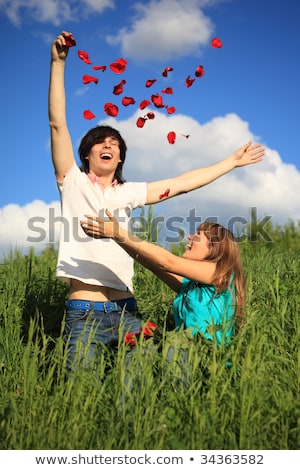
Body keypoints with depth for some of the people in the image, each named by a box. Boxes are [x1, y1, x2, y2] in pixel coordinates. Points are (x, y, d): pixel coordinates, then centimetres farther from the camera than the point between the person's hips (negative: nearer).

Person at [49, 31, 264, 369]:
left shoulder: (128, 193, 16)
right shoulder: (74, 183, 6)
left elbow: (181, 184, 17)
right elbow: (57, 124, -3)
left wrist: (233, 161, 20)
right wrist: (58, 63, -8)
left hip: (126, 310, 4)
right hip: (84, 313, -4)